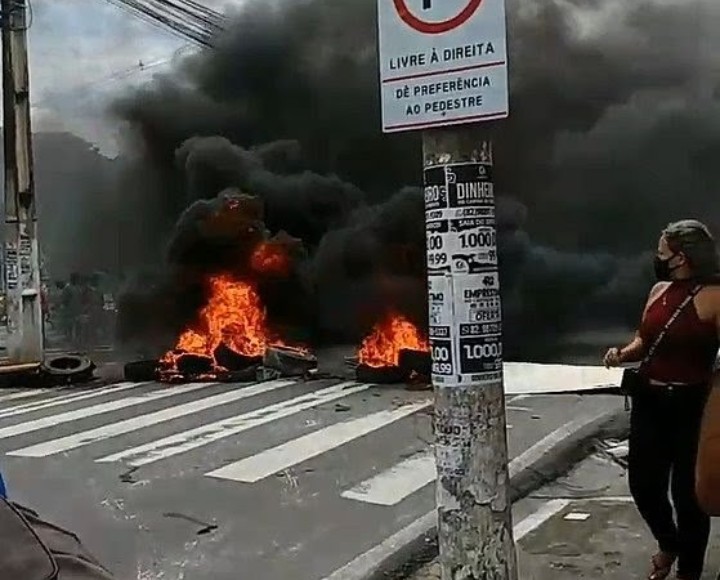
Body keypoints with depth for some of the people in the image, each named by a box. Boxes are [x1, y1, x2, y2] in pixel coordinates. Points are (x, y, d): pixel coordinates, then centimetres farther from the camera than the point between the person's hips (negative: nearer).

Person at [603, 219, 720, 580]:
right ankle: (668, 543, 42)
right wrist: (622, 354, 0)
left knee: (687, 490, 6)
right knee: (642, 484, 12)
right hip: (648, 401, 6)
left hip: (690, 405, -6)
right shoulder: (659, 290, 8)